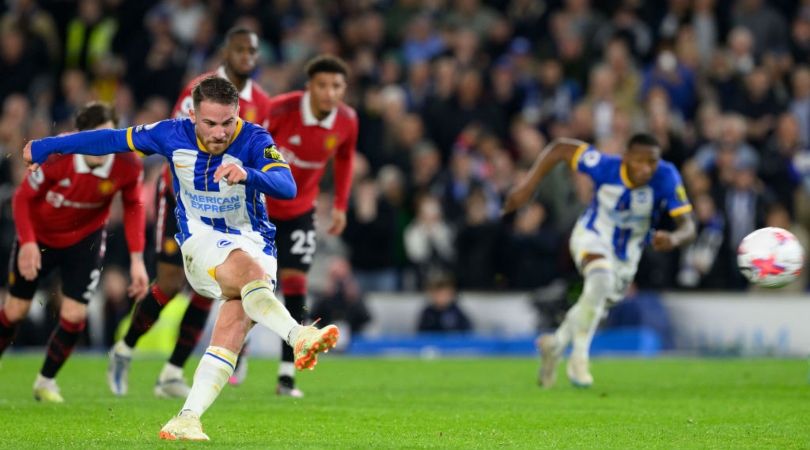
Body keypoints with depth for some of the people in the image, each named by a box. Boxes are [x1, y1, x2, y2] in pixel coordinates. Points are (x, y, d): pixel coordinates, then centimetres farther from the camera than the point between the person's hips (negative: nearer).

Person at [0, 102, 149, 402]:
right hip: (39, 234, -1)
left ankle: (46, 382, 16)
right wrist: (27, 243, -30)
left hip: (85, 239, 1)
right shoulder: (56, 155, -34)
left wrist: (137, 259, -11)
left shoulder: (128, 165, -26)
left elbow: (133, 207, -6)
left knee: (74, 315, -9)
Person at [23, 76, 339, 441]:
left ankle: (189, 418, -25)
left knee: (232, 331, -22)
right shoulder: (173, 135, -6)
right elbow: (113, 140, 6)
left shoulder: (254, 140, -14)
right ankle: (299, 337, -54)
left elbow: (287, 187, -30)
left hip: (255, 245, 0)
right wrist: (42, 148, 16)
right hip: (202, 243, 0)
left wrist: (248, 175, -51)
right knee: (250, 271, -34)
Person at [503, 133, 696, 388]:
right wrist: (528, 185, -21)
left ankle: (556, 344, 48)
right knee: (601, 280, -33)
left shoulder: (666, 178, -29)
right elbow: (560, 149, -18)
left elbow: (687, 226, -30)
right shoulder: (605, 167, -30)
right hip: (593, 235, -3)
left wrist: (675, 238, -54)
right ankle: (579, 357, -19)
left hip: (627, 253, 3)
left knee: (595, 306, 18)